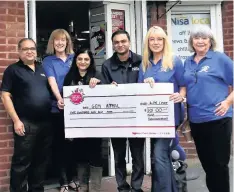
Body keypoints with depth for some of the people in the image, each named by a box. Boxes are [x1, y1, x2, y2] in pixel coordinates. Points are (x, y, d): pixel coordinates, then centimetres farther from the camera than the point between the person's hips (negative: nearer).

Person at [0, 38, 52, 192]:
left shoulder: (42, 68, 14)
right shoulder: (13, 70, -1)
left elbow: (51, 89, 23)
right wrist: (16, 120, -13)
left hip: (45, 122, 5)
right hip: (25, 124, -5)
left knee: (41, 160, 14)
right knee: (22, 162, 0)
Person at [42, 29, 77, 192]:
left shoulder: (74, 58, 10)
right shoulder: (48, 61, 1)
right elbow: (52, 82, -13)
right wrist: (59, 99, -30)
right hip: (56, 108, -2)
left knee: (72, 142, 9)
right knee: (60, 144, 3)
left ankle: (71, 178, 23)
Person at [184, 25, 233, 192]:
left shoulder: (220, 58, -3)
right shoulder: (188, 63, 12)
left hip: (217, 119, -5)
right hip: (196, 120, 5)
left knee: (219, 163, 1)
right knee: (206, 162, 15)